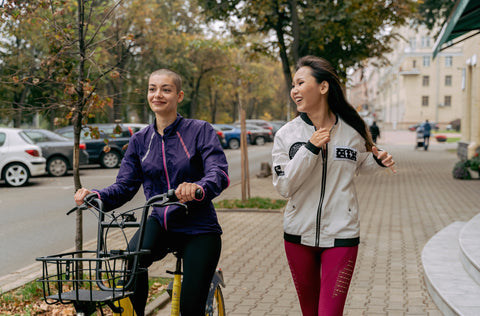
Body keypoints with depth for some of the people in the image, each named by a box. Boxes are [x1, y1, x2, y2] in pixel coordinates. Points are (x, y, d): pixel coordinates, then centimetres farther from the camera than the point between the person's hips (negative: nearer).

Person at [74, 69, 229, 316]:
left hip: (197, 228, -2)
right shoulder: (140, 140, 7)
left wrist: (198, 188, -43)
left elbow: (219, 172, -20)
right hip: (159, 222, 3)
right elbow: (125, 185, 3)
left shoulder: (200, 131, -5)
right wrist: (97, 196, -19)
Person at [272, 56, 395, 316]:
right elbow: (283, 186, -11)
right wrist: (310, 149, -20)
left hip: (341, 235, -1)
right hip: (298, 235, 1)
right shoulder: (286, 134, -4)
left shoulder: (351, 131, -2)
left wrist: (378, 160, -1)